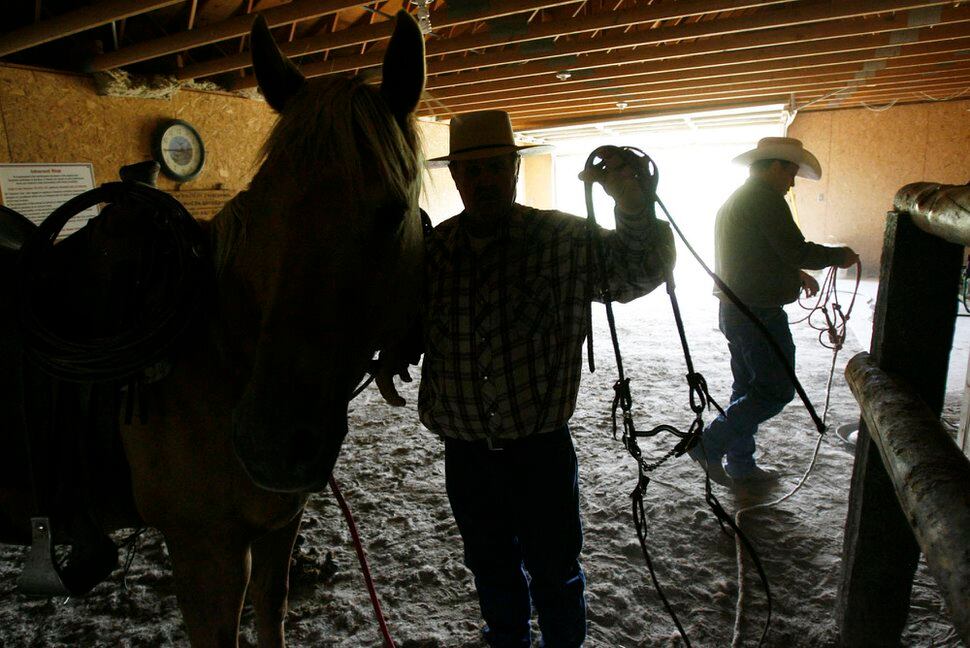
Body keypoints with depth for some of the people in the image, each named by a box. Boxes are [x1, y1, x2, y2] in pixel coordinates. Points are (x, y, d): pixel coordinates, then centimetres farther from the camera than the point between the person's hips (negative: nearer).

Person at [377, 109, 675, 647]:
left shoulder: (563, 239, -9)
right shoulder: (431, 249, -1)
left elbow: (640, 270, -16)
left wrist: (632, 206, -34)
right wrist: (388, 362, -7)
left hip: (542, 449, -2)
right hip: (465, 454, 3)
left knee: (555, 572, 17)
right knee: (492, 569, 24)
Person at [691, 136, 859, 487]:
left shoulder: (734, 199, 17)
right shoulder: (766, 198, -14)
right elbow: (796, 250, -18)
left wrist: (795, 274, 19)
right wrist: (839, 256, -2)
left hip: (734, 310, 10)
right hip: (760, 313, -10)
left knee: (748, 387, 16)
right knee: (776, 390, -2)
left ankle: (740, 464, 25)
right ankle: (710, 445, -1)